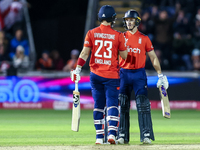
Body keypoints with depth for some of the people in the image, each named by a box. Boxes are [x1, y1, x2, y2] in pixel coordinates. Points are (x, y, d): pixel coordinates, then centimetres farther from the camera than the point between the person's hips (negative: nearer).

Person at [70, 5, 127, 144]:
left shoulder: (92, 33, 1)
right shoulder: (118, 36, -4)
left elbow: (85, 53, -5)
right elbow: (124, 56, 1)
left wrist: (77, 69, -4)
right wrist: (124, 43, 18)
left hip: (95, 75, 2)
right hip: (112, 75, -2)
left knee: (98, 106, 10)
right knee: (112, 104, -2)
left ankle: (99, 137, 11)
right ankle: (112, 133, -20)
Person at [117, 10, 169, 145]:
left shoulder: (144, 39, 6)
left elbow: (153, 57, 7)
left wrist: (160, 75, 1)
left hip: (139, 74, -1)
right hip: (124, 73, 1)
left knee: (143, 104, -9)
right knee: (122, 105, 0)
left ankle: (146, 135, -10)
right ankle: (122, 136, 4)